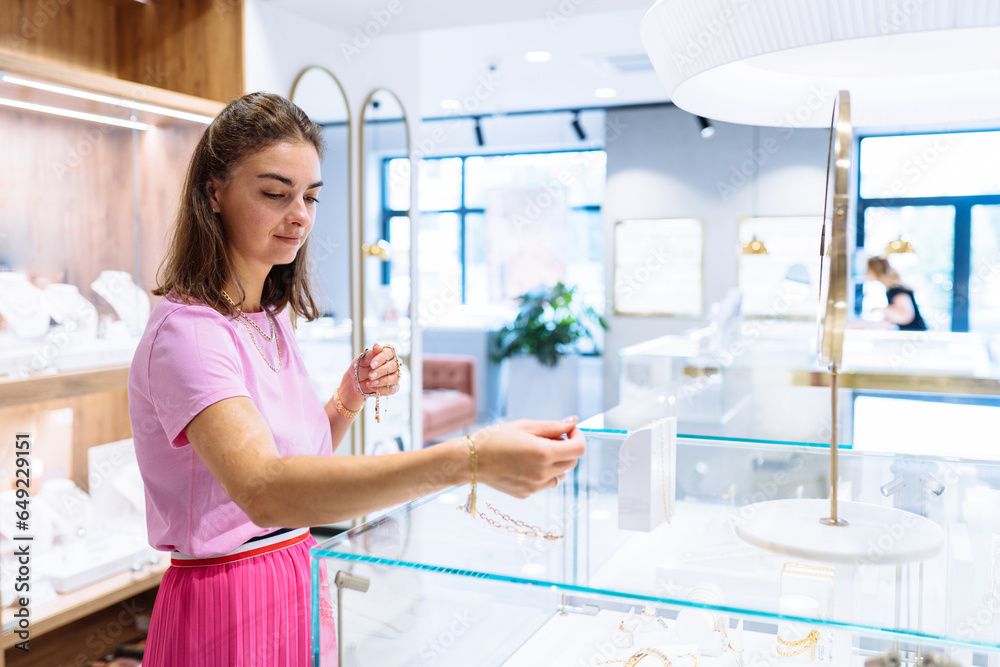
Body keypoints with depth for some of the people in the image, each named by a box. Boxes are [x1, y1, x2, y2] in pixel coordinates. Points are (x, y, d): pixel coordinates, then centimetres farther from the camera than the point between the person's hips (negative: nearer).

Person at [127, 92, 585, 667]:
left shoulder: (273, 318, 5)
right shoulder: (186, 332, -22)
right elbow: (263, 491, -39)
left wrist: (350, 400, -7)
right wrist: (467, 459, -48)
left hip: (300, 593, 8)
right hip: (228, 612, -7)